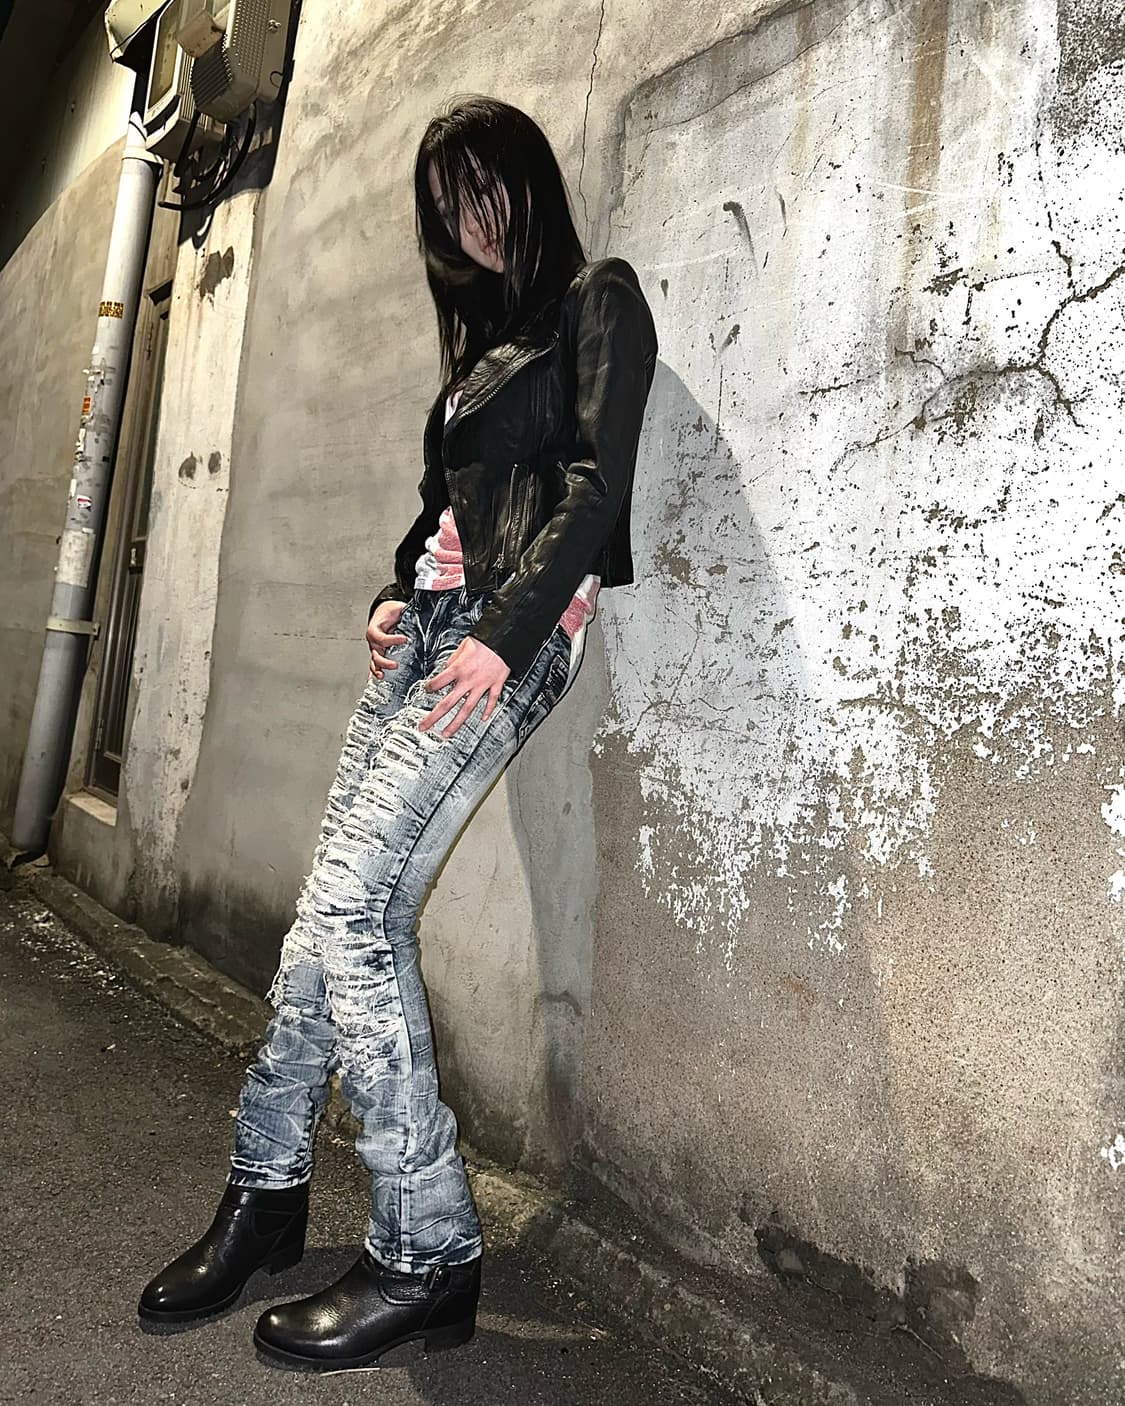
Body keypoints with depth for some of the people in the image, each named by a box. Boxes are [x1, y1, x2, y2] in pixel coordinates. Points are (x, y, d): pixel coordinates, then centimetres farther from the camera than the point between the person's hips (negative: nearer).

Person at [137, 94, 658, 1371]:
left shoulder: (597, 299, 4)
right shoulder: (487, 329, 28)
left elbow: (596, 487, -10)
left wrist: (504, 635, -19)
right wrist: (396, 594, 7)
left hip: (510, 631, -8)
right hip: (433, 619, 8)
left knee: (350, 907, -16)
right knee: (341, 904, 3)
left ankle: (427, 1257, -5)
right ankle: (266, 1195, 17)